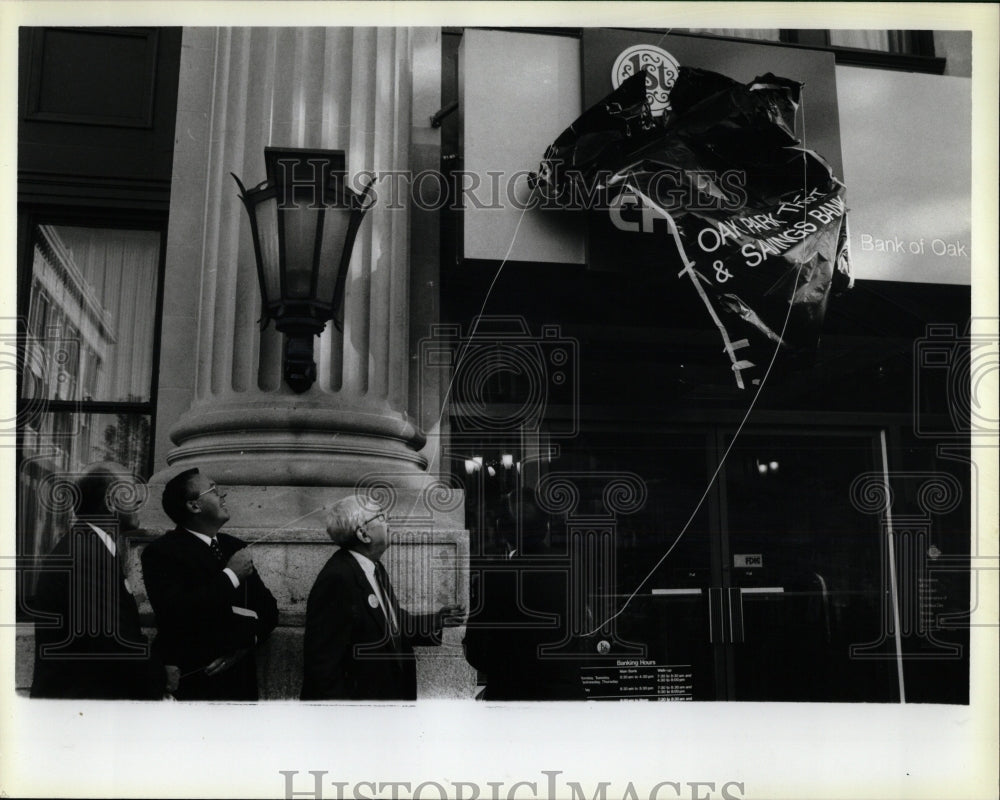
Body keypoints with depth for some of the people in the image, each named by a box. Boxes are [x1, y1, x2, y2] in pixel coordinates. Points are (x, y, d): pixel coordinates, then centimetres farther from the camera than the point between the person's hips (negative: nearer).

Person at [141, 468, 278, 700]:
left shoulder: (234, 547, 7)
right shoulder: (160, 552, -10)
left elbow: (268, 608, 8)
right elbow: (176, 614, -24)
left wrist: (246, 642, -10)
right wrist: (230, 576, -18)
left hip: (240, 680, 6)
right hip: (191, 684, -6)